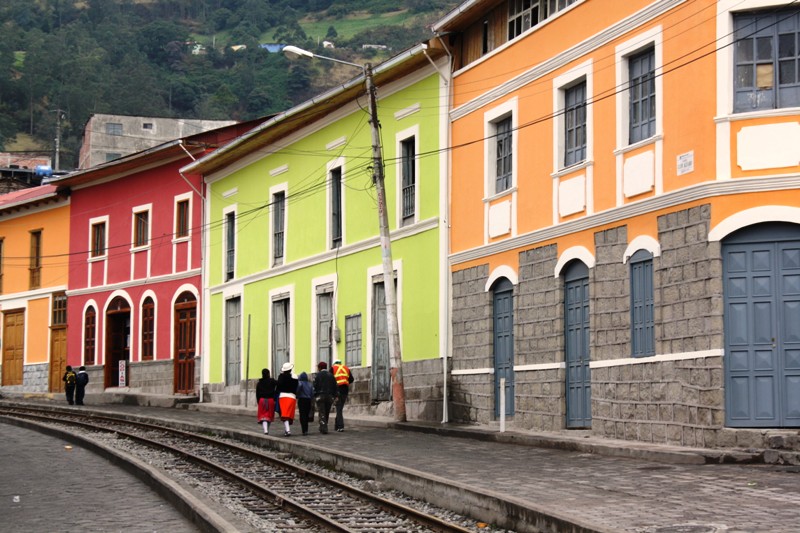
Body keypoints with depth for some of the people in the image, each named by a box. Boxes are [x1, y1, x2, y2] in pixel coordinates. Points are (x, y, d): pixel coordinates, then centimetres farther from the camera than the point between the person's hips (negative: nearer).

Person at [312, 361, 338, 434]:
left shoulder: (317, 375, -2)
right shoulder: (331, 375, 10)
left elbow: (315, 386, -7)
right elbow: (335, 386, 8)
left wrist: (314, 396, -1)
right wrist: (334, 396, 10)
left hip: (320, 396, -4)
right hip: (329, 396, 4)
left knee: (322, 413, -4)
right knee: (327, 413, 13)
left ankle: (324, 429, -13)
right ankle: (322, 428, 20)